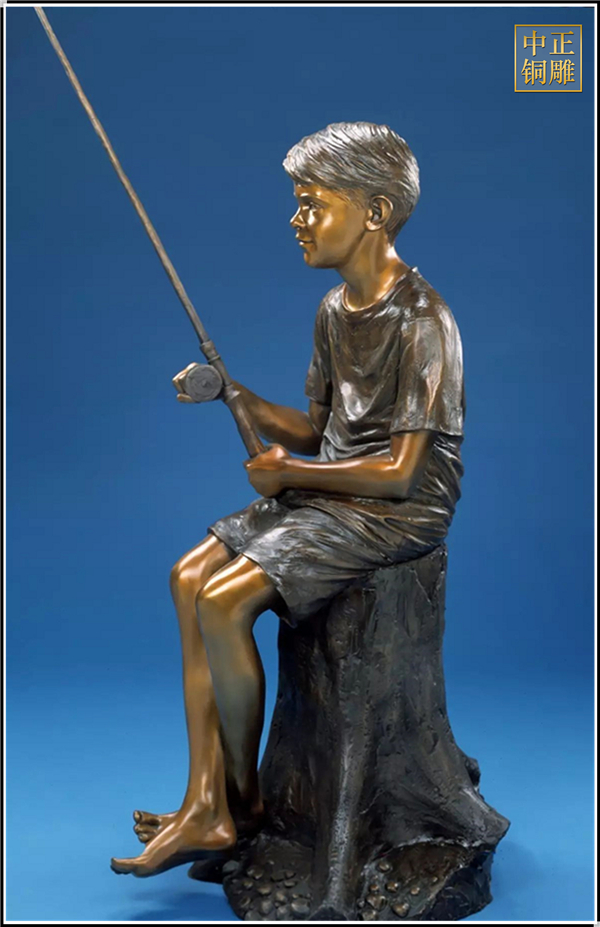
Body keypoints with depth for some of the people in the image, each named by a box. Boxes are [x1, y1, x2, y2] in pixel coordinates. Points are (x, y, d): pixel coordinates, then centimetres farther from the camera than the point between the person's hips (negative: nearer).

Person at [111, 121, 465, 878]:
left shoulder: (420, 322, -18)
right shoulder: (335, 310, 11)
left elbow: (400, 471, -21)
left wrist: (289, 473, -11)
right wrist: (235, 396, 0)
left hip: (399, 510, -9)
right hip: (329, 495, 9)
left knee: (225, 601, -21)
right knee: (191, 575, -5)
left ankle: (243, 800, 2)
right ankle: (205, 809, -4)